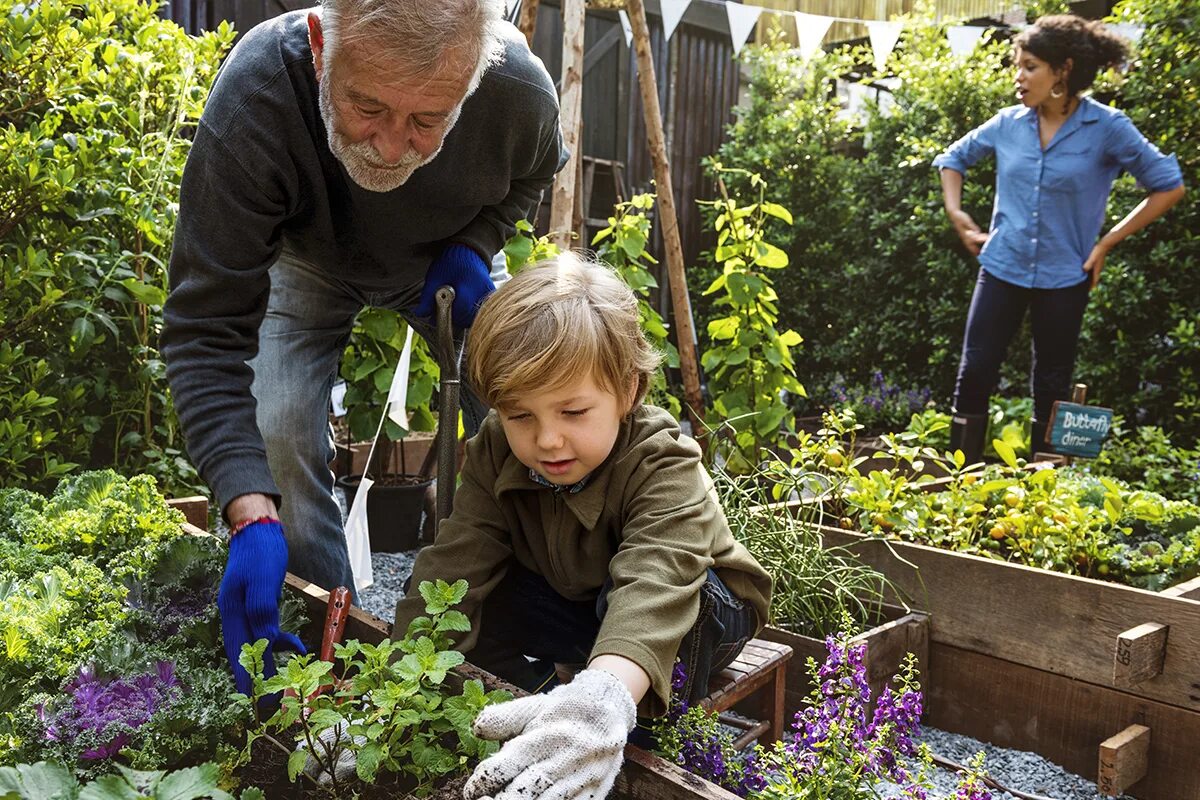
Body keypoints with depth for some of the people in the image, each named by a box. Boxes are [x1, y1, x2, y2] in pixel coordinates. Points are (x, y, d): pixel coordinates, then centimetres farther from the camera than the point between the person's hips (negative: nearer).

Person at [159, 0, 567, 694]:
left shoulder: (521, 91, -35)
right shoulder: (252, 96, -42)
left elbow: (534, 173, -5)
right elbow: (206, 329, -38)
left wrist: (475, 245, -24)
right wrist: (252, 517, -48)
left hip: (445, 265, 2)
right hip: (308, 258, -1)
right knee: (279, 431, -20)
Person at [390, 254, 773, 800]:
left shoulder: (665, 468, -35)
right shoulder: (496, 454, -18)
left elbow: (654, 585, -54)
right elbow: (453, 567, -26)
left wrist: (604, 698, -74)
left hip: (694, 614, -4)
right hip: (576, 606, 5)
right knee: (476, 602, -20)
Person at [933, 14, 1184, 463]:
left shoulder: (1107, 128, -10)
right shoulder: (1009, 123, 0)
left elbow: (1169, 186, -4)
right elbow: (954, 158, 18)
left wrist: (1107, 242, -6)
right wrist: (955, 212, 4)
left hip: (1064, 278, -2)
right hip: (1002, 269, 3)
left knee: (1051, 389, 9)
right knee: (974, 374, -1)